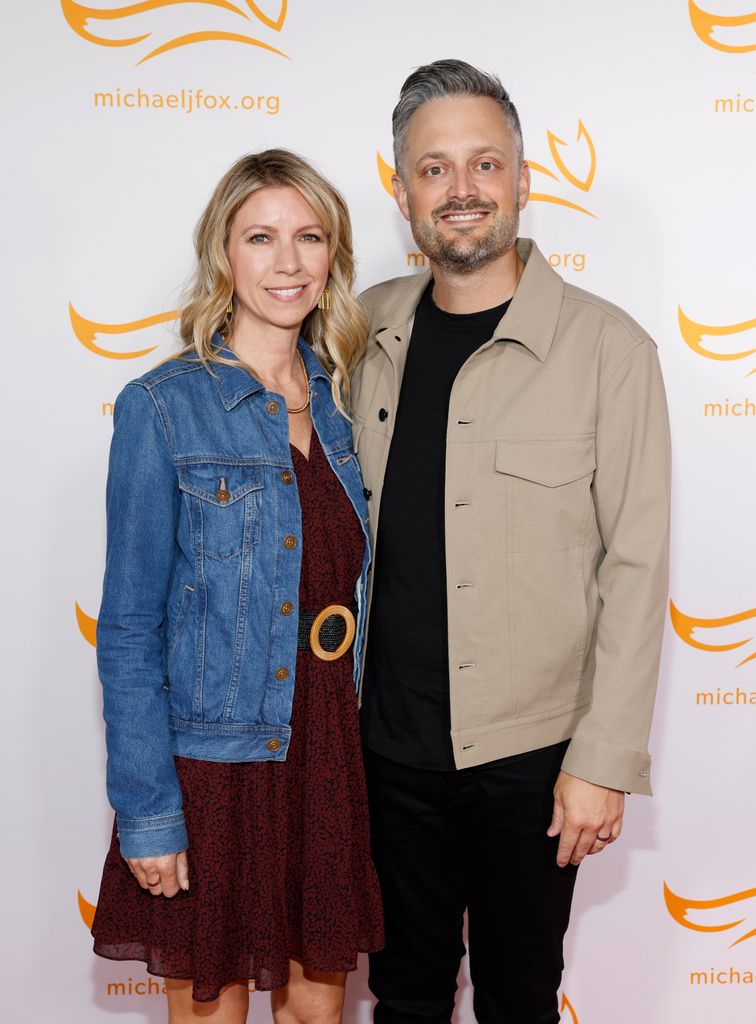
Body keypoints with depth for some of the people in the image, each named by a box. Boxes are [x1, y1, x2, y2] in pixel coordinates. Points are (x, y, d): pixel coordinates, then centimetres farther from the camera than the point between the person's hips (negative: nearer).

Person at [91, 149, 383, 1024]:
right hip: (213, 763, -4)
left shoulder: (340, 401, 5)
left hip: (327, 756, 5)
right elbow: (129, 629, -10)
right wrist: (146, 810, -12)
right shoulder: (165, 408, -11)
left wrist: (356, 752, 9)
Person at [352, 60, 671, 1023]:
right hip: (388, 740, 4)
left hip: (529, 753, -3)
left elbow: (635, 567, -11)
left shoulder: (607, 347, -10)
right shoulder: (370, 330, 3)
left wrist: (605, 760, -12)